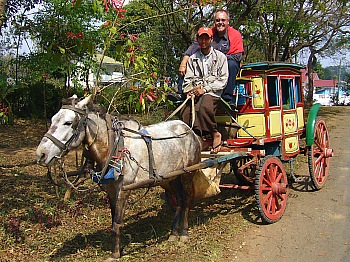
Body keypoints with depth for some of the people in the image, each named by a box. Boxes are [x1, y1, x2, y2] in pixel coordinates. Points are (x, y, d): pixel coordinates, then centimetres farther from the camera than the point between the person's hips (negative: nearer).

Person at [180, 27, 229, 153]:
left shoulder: (220, 57, 8)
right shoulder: (192, 58, 18)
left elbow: (223, 80, 1)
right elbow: (187, 79, 17)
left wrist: (205, 88, -9)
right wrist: (191, 90, -6)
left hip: (212, 93, -4)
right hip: (195, 93, 4)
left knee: (202, 108, -36)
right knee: (185, 113, -25)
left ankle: (215, 133, -15)